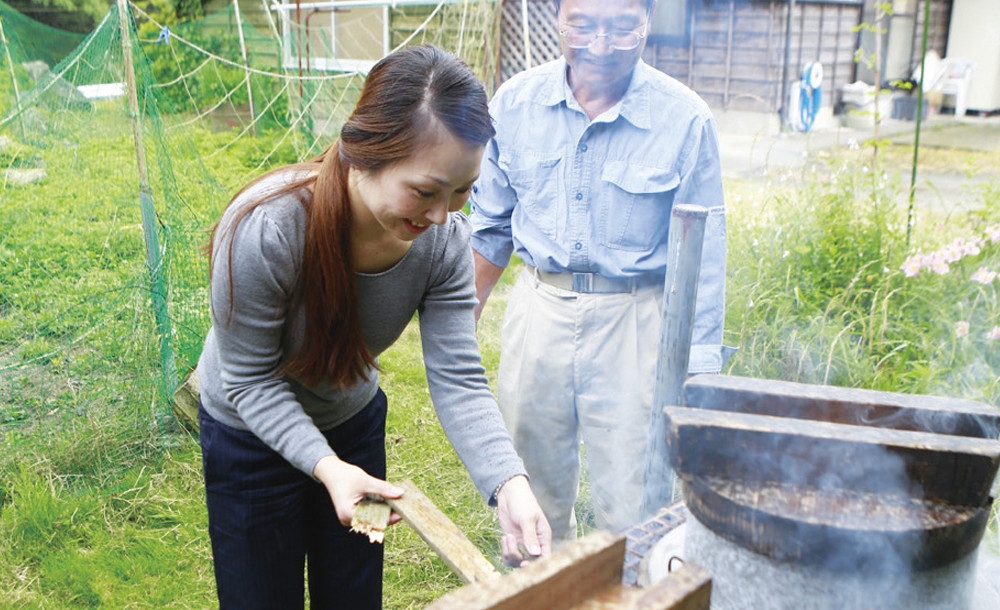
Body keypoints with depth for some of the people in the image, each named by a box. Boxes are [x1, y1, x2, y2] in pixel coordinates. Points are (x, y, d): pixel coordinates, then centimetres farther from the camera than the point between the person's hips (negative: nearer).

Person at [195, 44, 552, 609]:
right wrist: (326, 466, -39)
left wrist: (509, 483, -40)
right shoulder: (264, 231, -36)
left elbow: (457, 379, -25)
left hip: (355, 423, 4)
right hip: (253, 435, -3)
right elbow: (251, 381, -26)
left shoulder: (444, 239, -24)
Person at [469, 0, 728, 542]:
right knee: (531, 490, 17)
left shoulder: (684, 120, -12)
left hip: (631, 321, -3)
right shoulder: (516, 102, -2)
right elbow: (489, 227, 10)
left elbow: (703, 261, -6)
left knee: (628, 506, 2)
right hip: (538, 310, 3)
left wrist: (697, 374, -7)